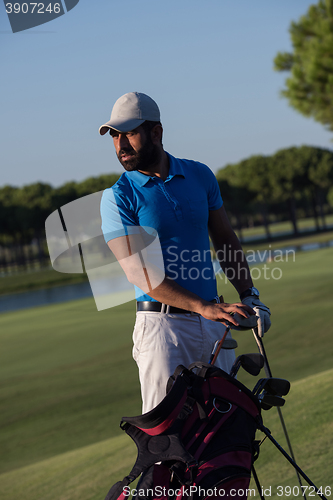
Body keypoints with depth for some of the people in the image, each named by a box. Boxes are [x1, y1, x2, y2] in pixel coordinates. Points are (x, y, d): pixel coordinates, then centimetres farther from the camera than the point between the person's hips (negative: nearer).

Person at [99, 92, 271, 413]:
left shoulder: (200, 175, 9)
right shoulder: (117, 198, -5)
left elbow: (225, 240, 18)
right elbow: (138, 272, -14)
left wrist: (249, 296, 5)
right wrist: (204, 307, -23)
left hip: (214, 322, 4)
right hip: (163, 324, -4)